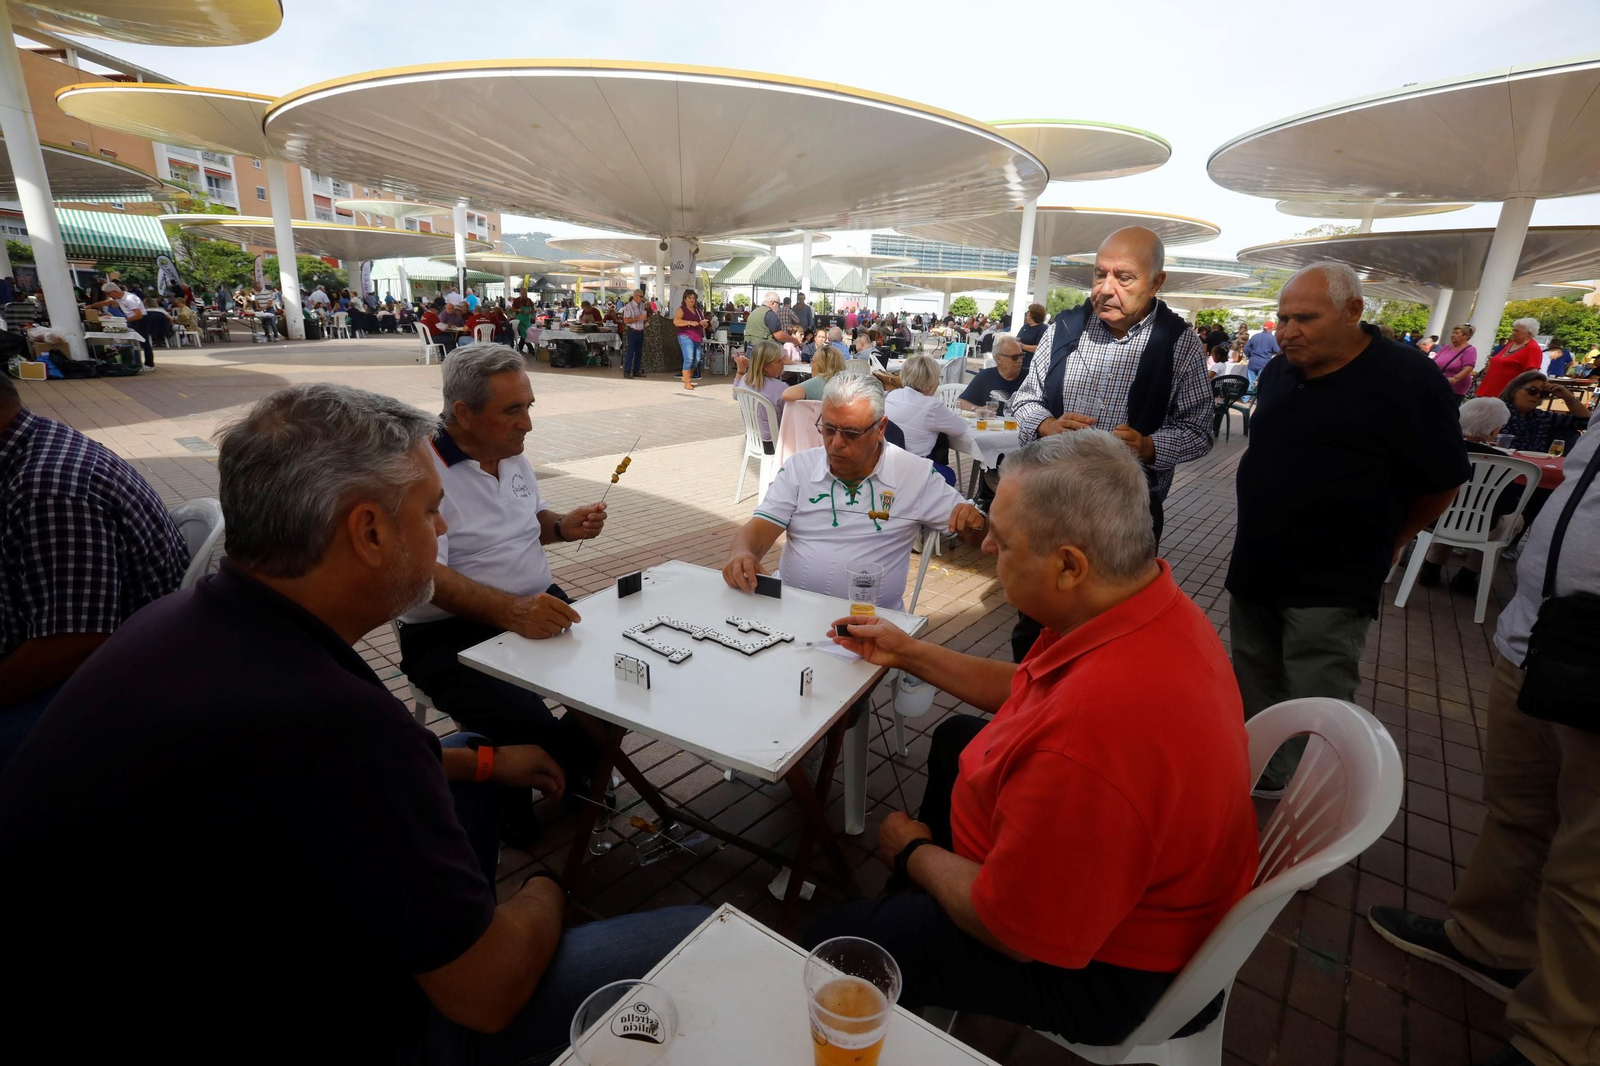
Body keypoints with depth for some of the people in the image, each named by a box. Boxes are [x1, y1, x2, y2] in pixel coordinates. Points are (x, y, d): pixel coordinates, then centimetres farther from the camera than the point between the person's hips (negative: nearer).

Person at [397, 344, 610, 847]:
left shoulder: (512, 456, 9)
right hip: (453, 635, -7)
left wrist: (562, 526, 1)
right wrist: (510, 611, -40)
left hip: (539, 607, 7)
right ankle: (514, 801, 6)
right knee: (528, 726, -28)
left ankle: (582, 764, 15)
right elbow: (428, 575, -24)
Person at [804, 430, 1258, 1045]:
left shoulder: (1089, 735, -44)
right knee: (957, 738, 26)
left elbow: (1012, 931, -29)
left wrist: (913, 855, -10)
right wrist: (909, 654, 8)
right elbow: (1030, 691, 6)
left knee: (834, 943, 0)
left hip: (1103, 967, -8)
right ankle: (909, 905, 43)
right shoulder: (1152, 602, -12)